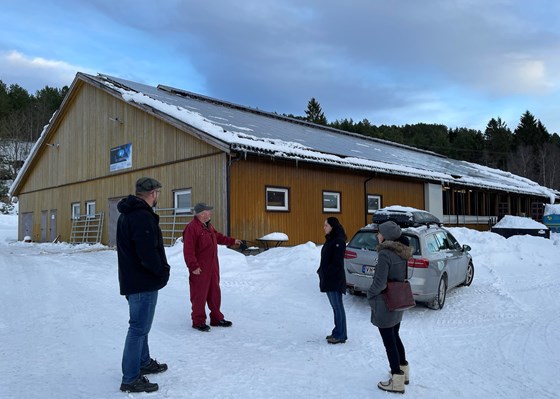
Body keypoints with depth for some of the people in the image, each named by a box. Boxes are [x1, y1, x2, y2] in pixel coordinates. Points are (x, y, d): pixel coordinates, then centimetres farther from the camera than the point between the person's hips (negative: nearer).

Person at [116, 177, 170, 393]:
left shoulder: (127, 214, 12)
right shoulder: (143, 216, -21)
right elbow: (148, 253, -27)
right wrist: (163, 271, -10)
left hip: (132, 279, 11)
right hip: (144, 282, -11)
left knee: (140, 324, 22)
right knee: (139, 328, -2)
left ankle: (144, 362, 37)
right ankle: (131, 379, 6)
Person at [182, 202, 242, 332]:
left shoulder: (208, 226, 13)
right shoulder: (191, 228, -18)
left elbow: (219, 237, 29)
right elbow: (188, 250, -21)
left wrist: (232, 241, 29)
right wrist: (193, 266, -23)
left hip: (212, 267, 9)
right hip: (200, 270, -9)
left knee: (215, 293, 15)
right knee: (199, 295, 2)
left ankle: (216, 318, 27)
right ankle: (198, 321, 15)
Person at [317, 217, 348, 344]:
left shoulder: (338, 241, -15)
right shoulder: (330, 240, 14)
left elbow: (337, 262, -20)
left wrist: (324, 273, -17)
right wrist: (321, 272, 8)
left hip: (335, 280, -10)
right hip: (328, 280, 10)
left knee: (338, 307, -2)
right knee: (335, 306, 15)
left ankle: (340, 335, 6)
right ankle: (337, 332, 24)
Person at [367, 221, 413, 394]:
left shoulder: (385, 254, -23)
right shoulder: (402, 253, 4)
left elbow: (380, 282, -23)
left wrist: (370, 294, -7)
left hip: (385, 304, -9)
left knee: (388, 341, 4)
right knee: (395, 336, 23)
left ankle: (397, 381, 14)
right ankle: (403, 371, 36)